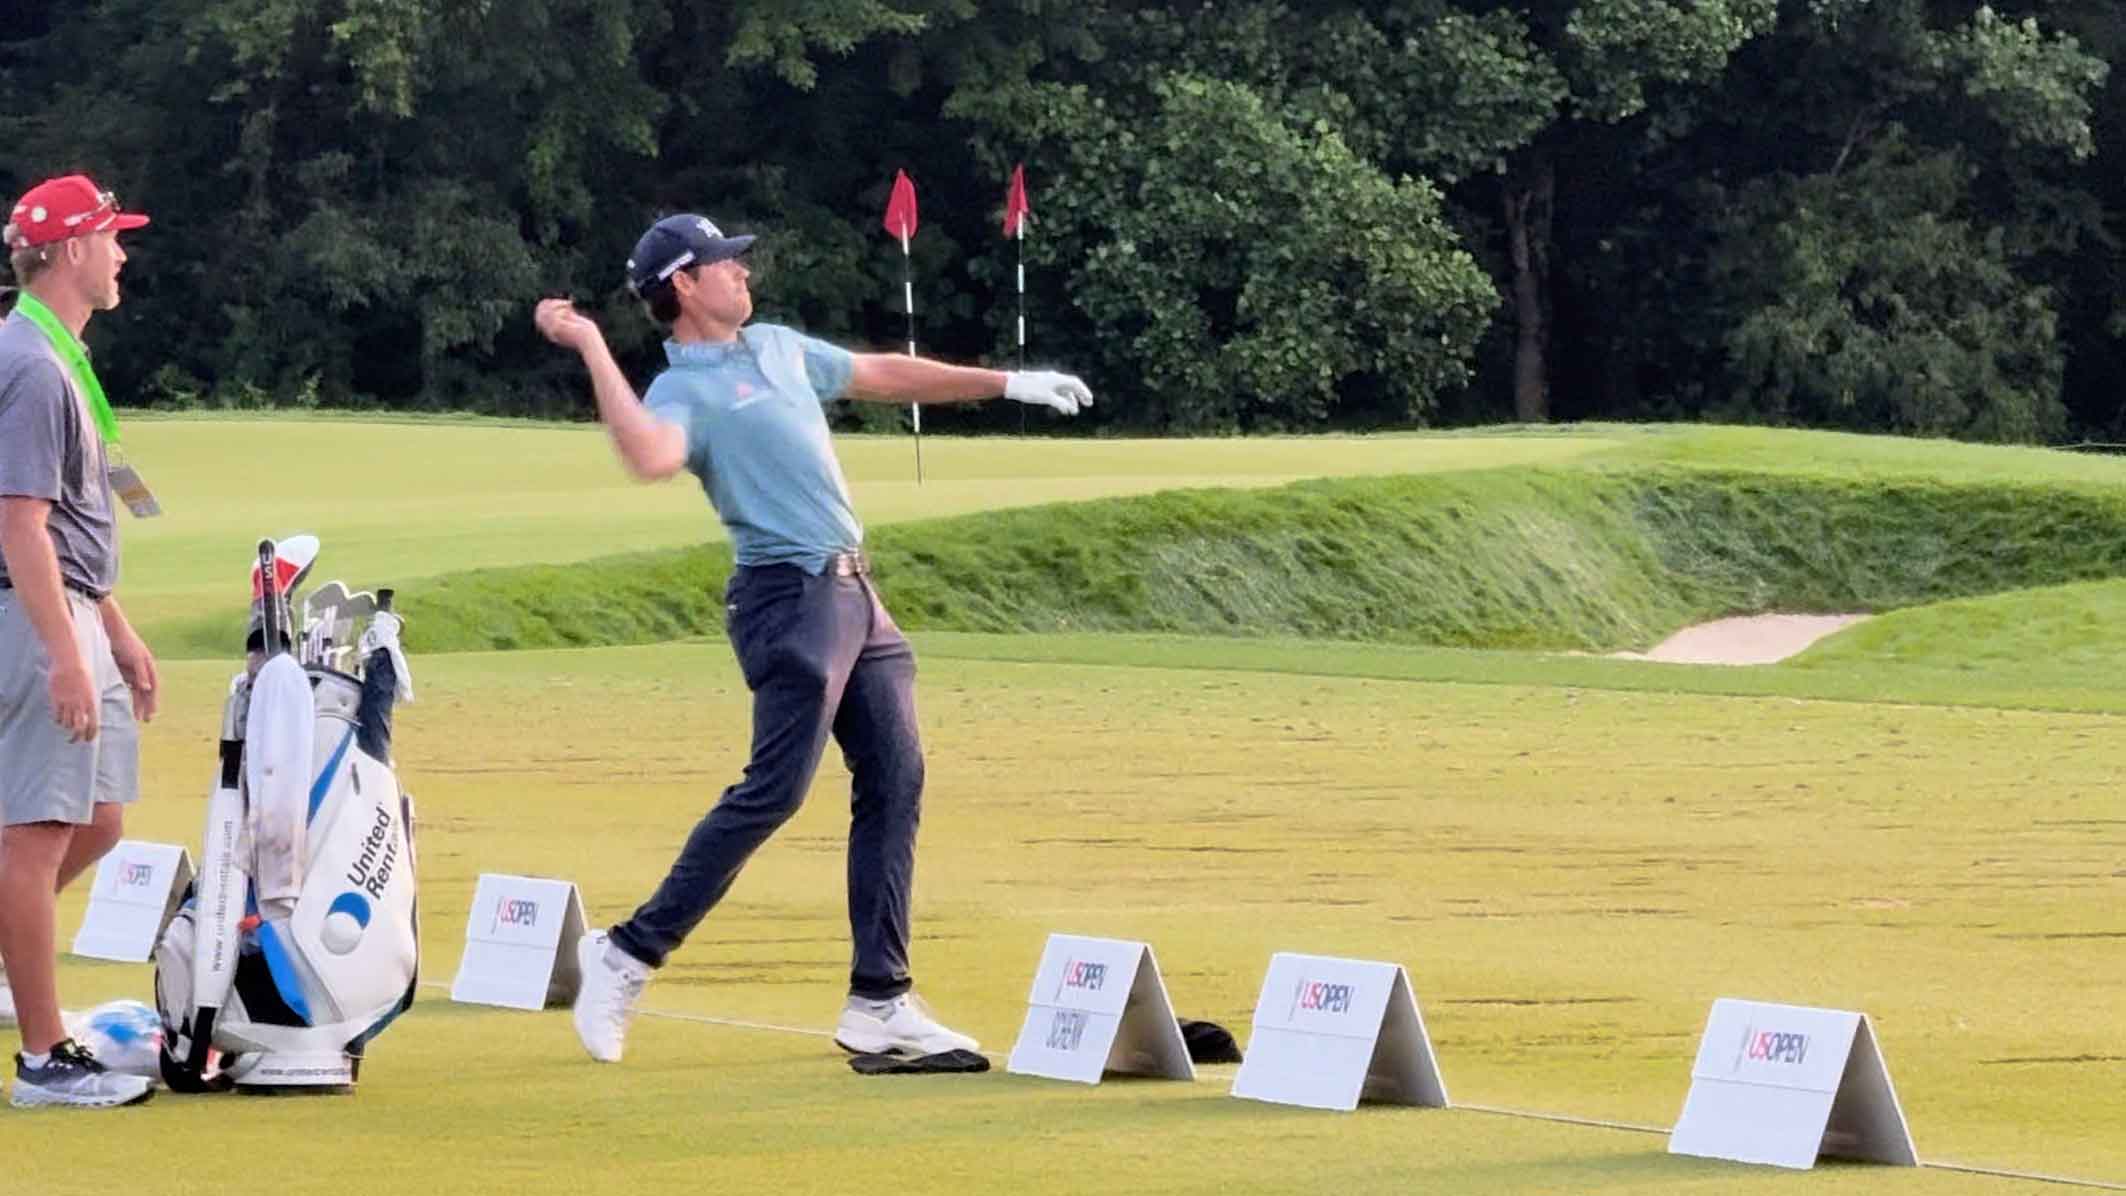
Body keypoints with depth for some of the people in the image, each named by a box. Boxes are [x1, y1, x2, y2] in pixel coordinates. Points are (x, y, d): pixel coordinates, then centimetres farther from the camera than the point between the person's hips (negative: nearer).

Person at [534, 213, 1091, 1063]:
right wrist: (592, 350, -30)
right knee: (774, 791, -16)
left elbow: (882, 376, 30)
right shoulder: (682, 391, -9)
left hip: (854, 593, 9)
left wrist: (1008, 384, 32)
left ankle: (879, 1002, 6)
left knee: (895, 784, 4)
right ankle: (628, 956, -7)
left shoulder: (777, 347, 19)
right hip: (790, 599, -9)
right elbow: (650, 457, -32)